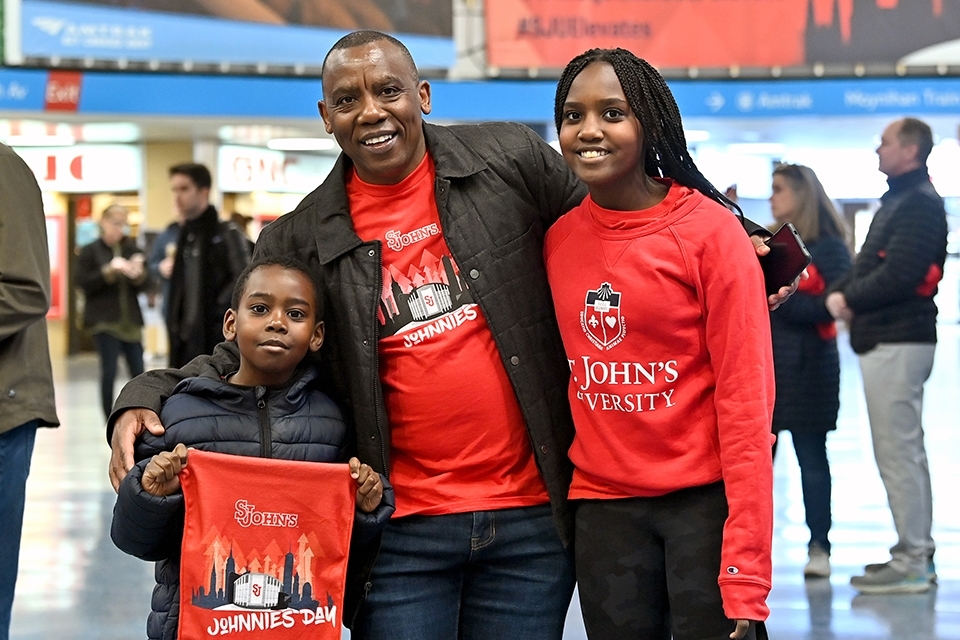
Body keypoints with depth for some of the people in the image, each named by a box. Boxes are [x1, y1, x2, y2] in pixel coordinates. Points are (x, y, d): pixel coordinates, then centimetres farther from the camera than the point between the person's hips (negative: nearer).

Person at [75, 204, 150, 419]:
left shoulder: (132, 248, 9)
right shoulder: (90, 251, 2)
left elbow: (145, 283, 8)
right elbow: (84, 283, -8)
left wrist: (138, 275, -15)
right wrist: (110, 271, -20)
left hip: (130, 320, 3)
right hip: (104, 320, -3)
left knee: (138, 371, 1)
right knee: (109, 371, -5)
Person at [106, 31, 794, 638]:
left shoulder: (511, 160, 2)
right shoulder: (301, 241, 3)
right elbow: (241, 356, 11)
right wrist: (144, 399, -5)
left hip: (530, 520, 0)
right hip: (402, 536, 0)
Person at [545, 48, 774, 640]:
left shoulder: (711, 232, -9)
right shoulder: (558, 240, 5)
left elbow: (746, 401, -12)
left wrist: (746, 572, -17)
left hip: (703, 501, -4)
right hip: (604, 506, 4)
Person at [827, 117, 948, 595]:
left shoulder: (919, 204, -13)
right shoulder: (901, 200, 19)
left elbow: (898, 276, -22)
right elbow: (869, 266, 18)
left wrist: (847, 298, -9)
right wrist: (842, 293, -1)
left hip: (898, 342, -11)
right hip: (889, 339, 11)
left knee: (897, 453, -9)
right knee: (905, 451, 14)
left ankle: (912, 562, -6)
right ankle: (916, 554, 21)